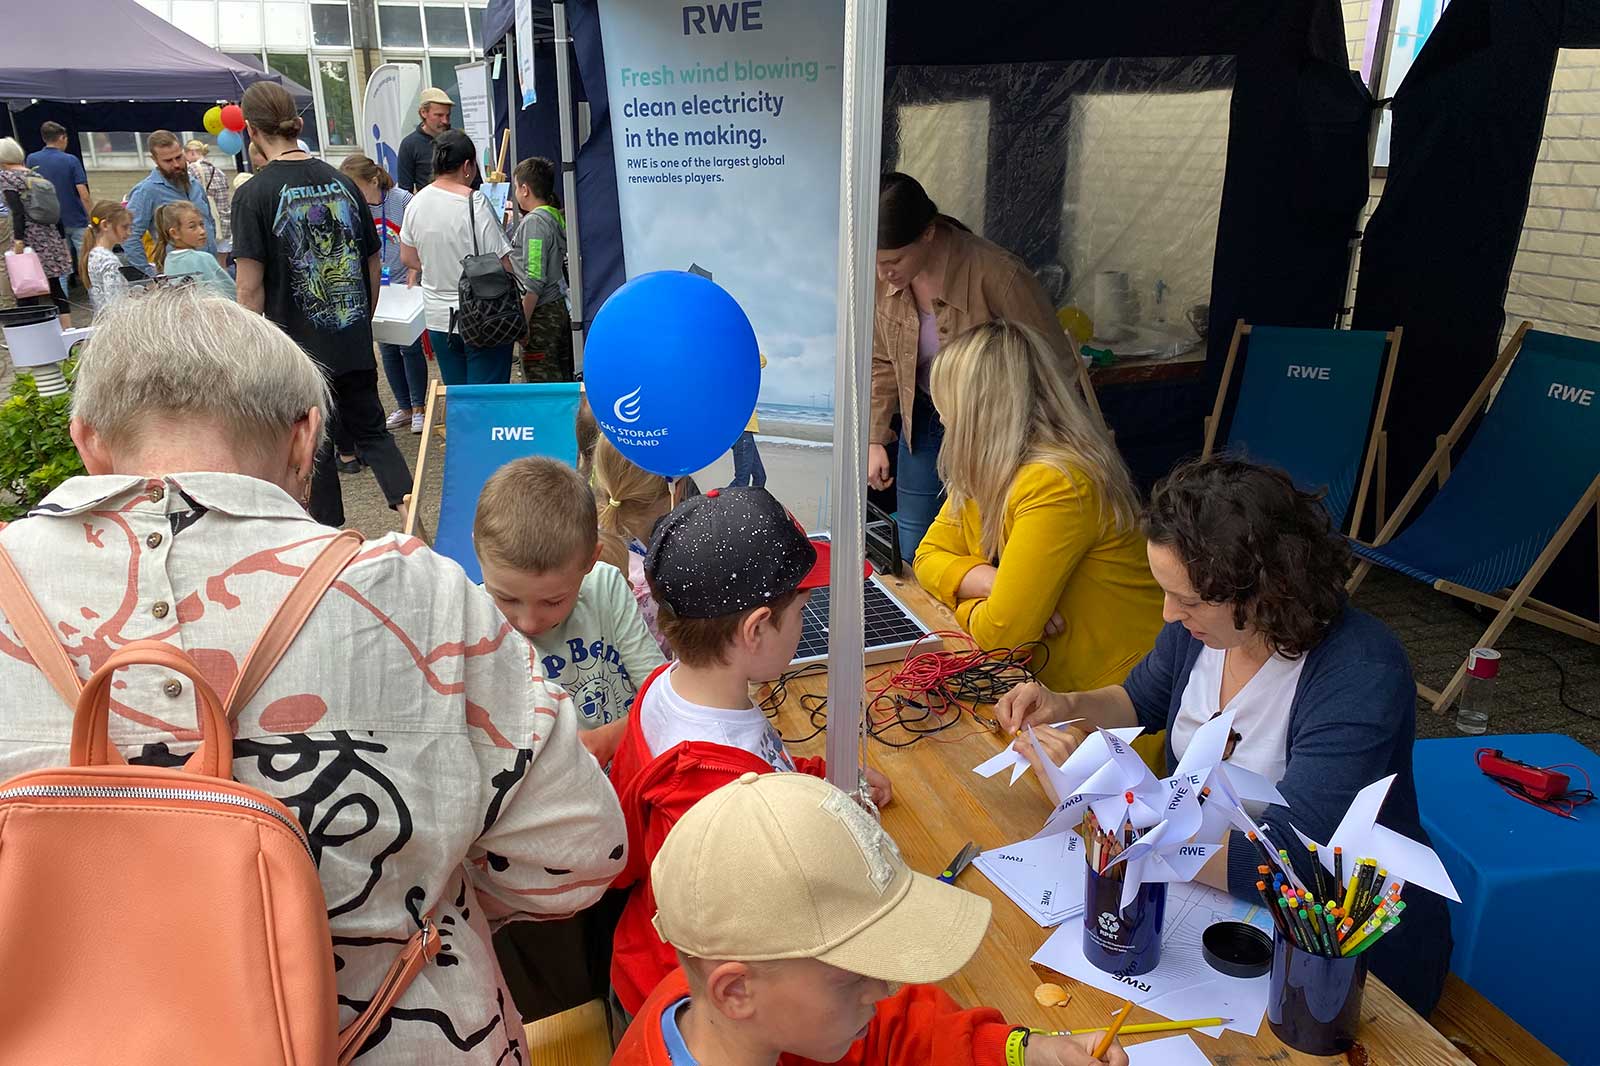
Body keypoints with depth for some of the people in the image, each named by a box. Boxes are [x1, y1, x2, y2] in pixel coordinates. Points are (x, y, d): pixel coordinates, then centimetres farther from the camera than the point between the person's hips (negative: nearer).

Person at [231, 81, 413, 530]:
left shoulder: (253, 194, -11)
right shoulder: (342, 182, 3)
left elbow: (250, 288, -13)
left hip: (297, 348, -4)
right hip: (354, 346, 4)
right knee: (370, 431, 17)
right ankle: (408, 507, -2)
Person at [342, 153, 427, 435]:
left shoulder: (402, 200, -13)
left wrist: (413, 271, -16)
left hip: (405, 285, -4)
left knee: (409, 345, -1)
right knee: (387, 348, 10)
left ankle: (419, 407, 13)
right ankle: (403, 407, 23)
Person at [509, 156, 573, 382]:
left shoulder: (533, 222, -15)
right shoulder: (556, 217, 9)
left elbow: (534, 281, -20)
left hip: (541, 313, -9)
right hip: (560, 308, 9)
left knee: (539, 382, -3)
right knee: (562, 379, 14)